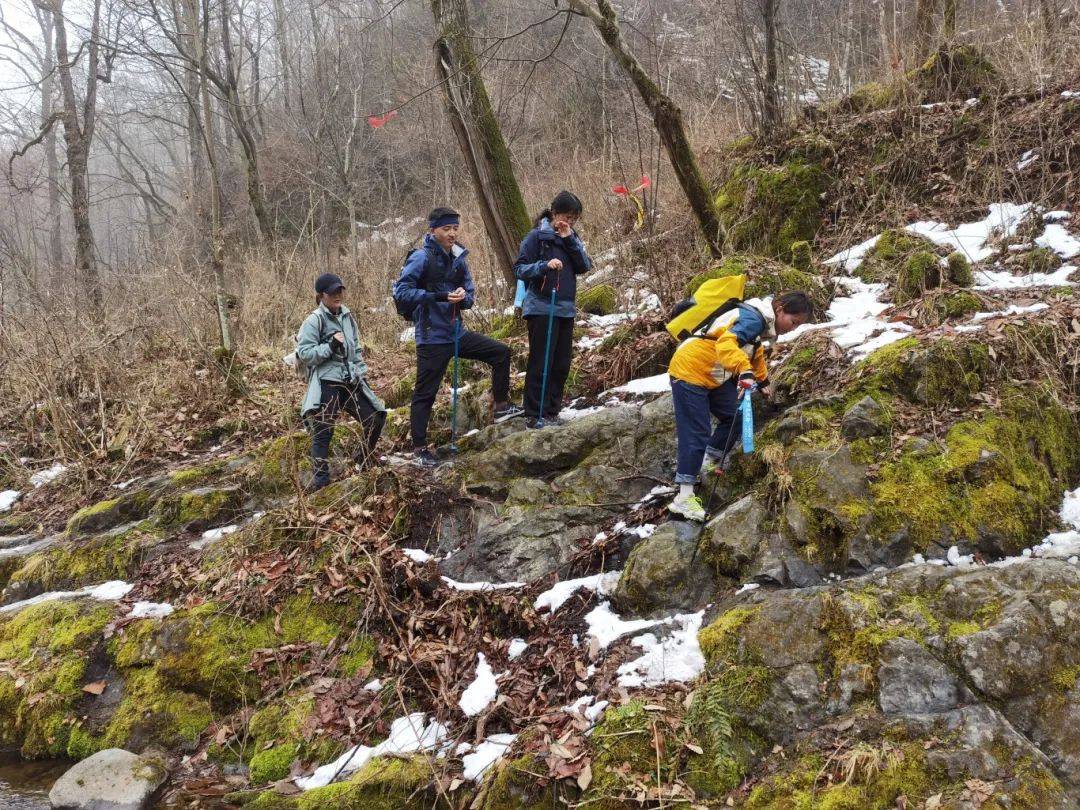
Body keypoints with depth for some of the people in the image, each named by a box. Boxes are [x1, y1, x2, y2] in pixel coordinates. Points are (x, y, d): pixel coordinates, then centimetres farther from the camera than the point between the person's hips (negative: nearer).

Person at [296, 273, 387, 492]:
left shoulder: (347, 316, 14)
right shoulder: (314, 320, -7)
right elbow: (304, 354, -12)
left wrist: (362, 372, 17)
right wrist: (330, 346, -18)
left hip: (351, 381, 7)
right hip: (326, 383, -7)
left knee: (376, 419, 8)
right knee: (322, 430, -14)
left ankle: (365, 458, 32)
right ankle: (320, 476, -7)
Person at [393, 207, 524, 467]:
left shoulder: (458, 259, 8)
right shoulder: (422, 258, -13)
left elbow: (470, 294, 14)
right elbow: (401, 292, -20)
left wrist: (464, 297, -11)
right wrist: (438, 296, -26)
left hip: (457, 333, 7)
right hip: (432, 337, -7)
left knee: (501, 352, 9)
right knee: (425, 394, -2)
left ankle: (501, 407, 20)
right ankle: (420, 449, 8)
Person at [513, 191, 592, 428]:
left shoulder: (572, 237, 12)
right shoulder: (537, 236, -6)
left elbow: (585, 266, 2)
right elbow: (520, 269, -9)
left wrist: (570, 240, -8)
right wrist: (545, 265, -25)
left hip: (566, 309, 6)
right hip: (541, 308, -6)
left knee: (561, 364, 8)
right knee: (540, 363, -6)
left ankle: (551, 411, 18)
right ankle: (535, 415, -1)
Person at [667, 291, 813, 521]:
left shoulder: (762, 322, 8)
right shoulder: (752, 318, -23)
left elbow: (755, 352, 29)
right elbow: (726, 344, -41)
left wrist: (762, 380, 39)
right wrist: (744, 371, -53)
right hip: (689, 371, -10)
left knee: (733, 417, 11)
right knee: (697, 433, -12)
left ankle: (707, 464, 26)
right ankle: (684, 498, -10)